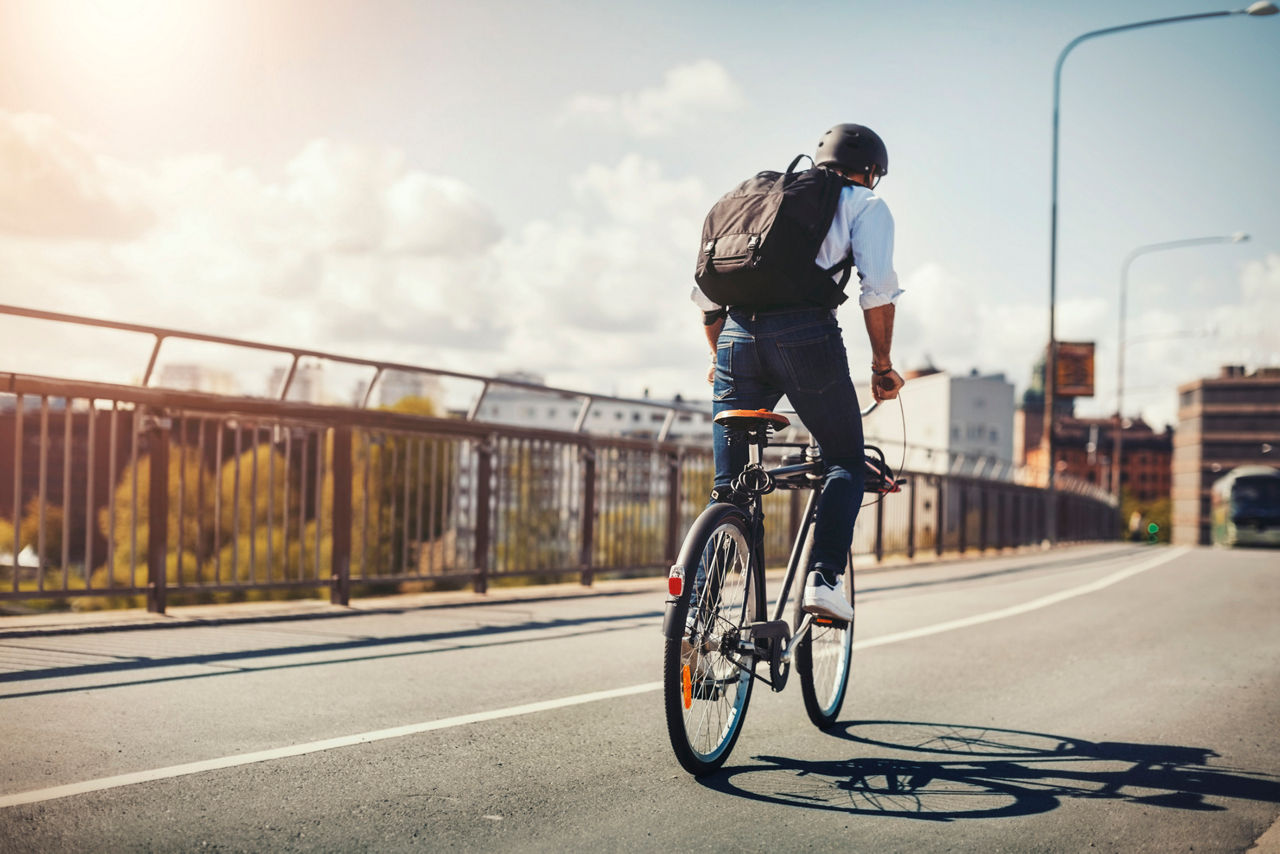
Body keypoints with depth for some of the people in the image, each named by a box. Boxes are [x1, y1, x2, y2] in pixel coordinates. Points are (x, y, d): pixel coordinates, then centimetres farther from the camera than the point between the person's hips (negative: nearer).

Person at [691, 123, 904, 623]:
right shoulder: (864, 204, 15)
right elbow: (878, 290, 0)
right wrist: (882, 366, 9)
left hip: (737, 337, 4)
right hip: (805, 334, -4)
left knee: (726, 485, 11)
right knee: (846, 461, 13)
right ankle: (824, 577, -5)